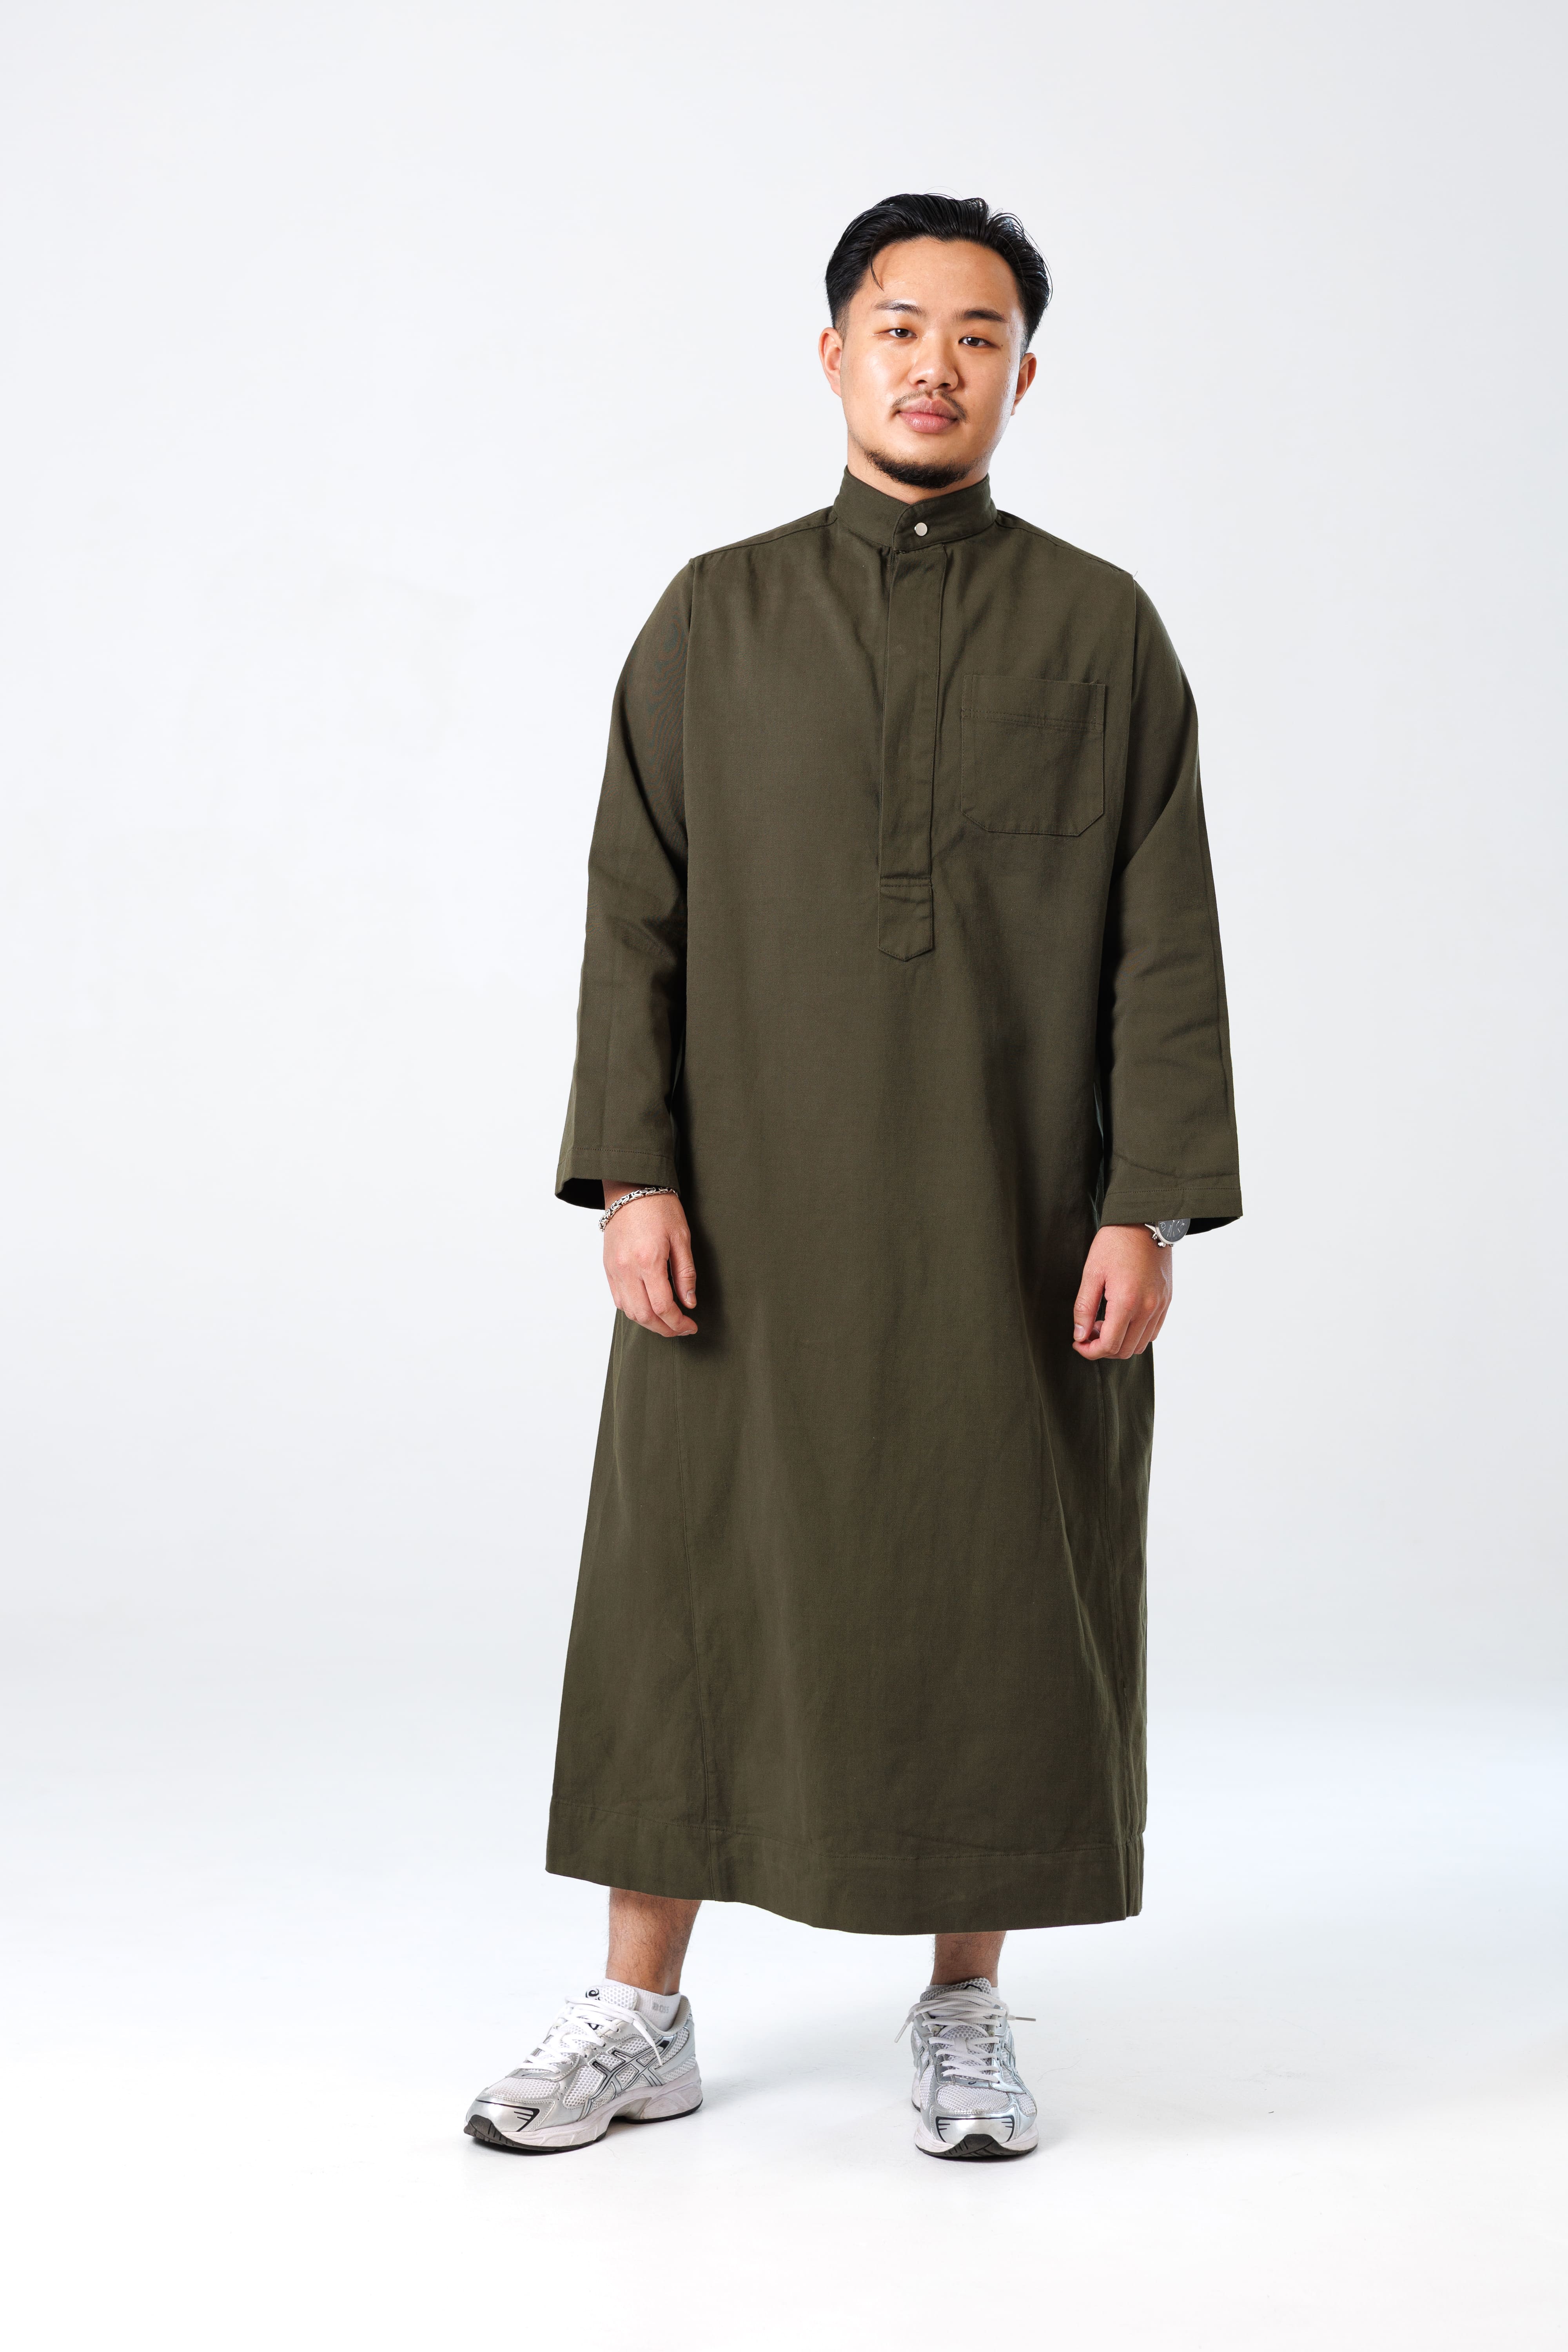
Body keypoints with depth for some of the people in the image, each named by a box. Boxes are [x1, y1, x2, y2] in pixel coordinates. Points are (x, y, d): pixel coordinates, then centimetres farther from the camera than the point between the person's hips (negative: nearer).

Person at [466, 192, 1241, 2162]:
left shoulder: (1103, 632, 5)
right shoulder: (716, 619, 7)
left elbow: (1166, 942, 1)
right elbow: (635, 914, 4)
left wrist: (1150, 1208, -7)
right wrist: (633, 1174, -6)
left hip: (1021, 1224, 0)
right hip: (756, 1210, 1)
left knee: (1003, 1598, 4)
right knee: (695, 1579, 4)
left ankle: (968, 2012, 20)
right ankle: (639, 2016, 18)